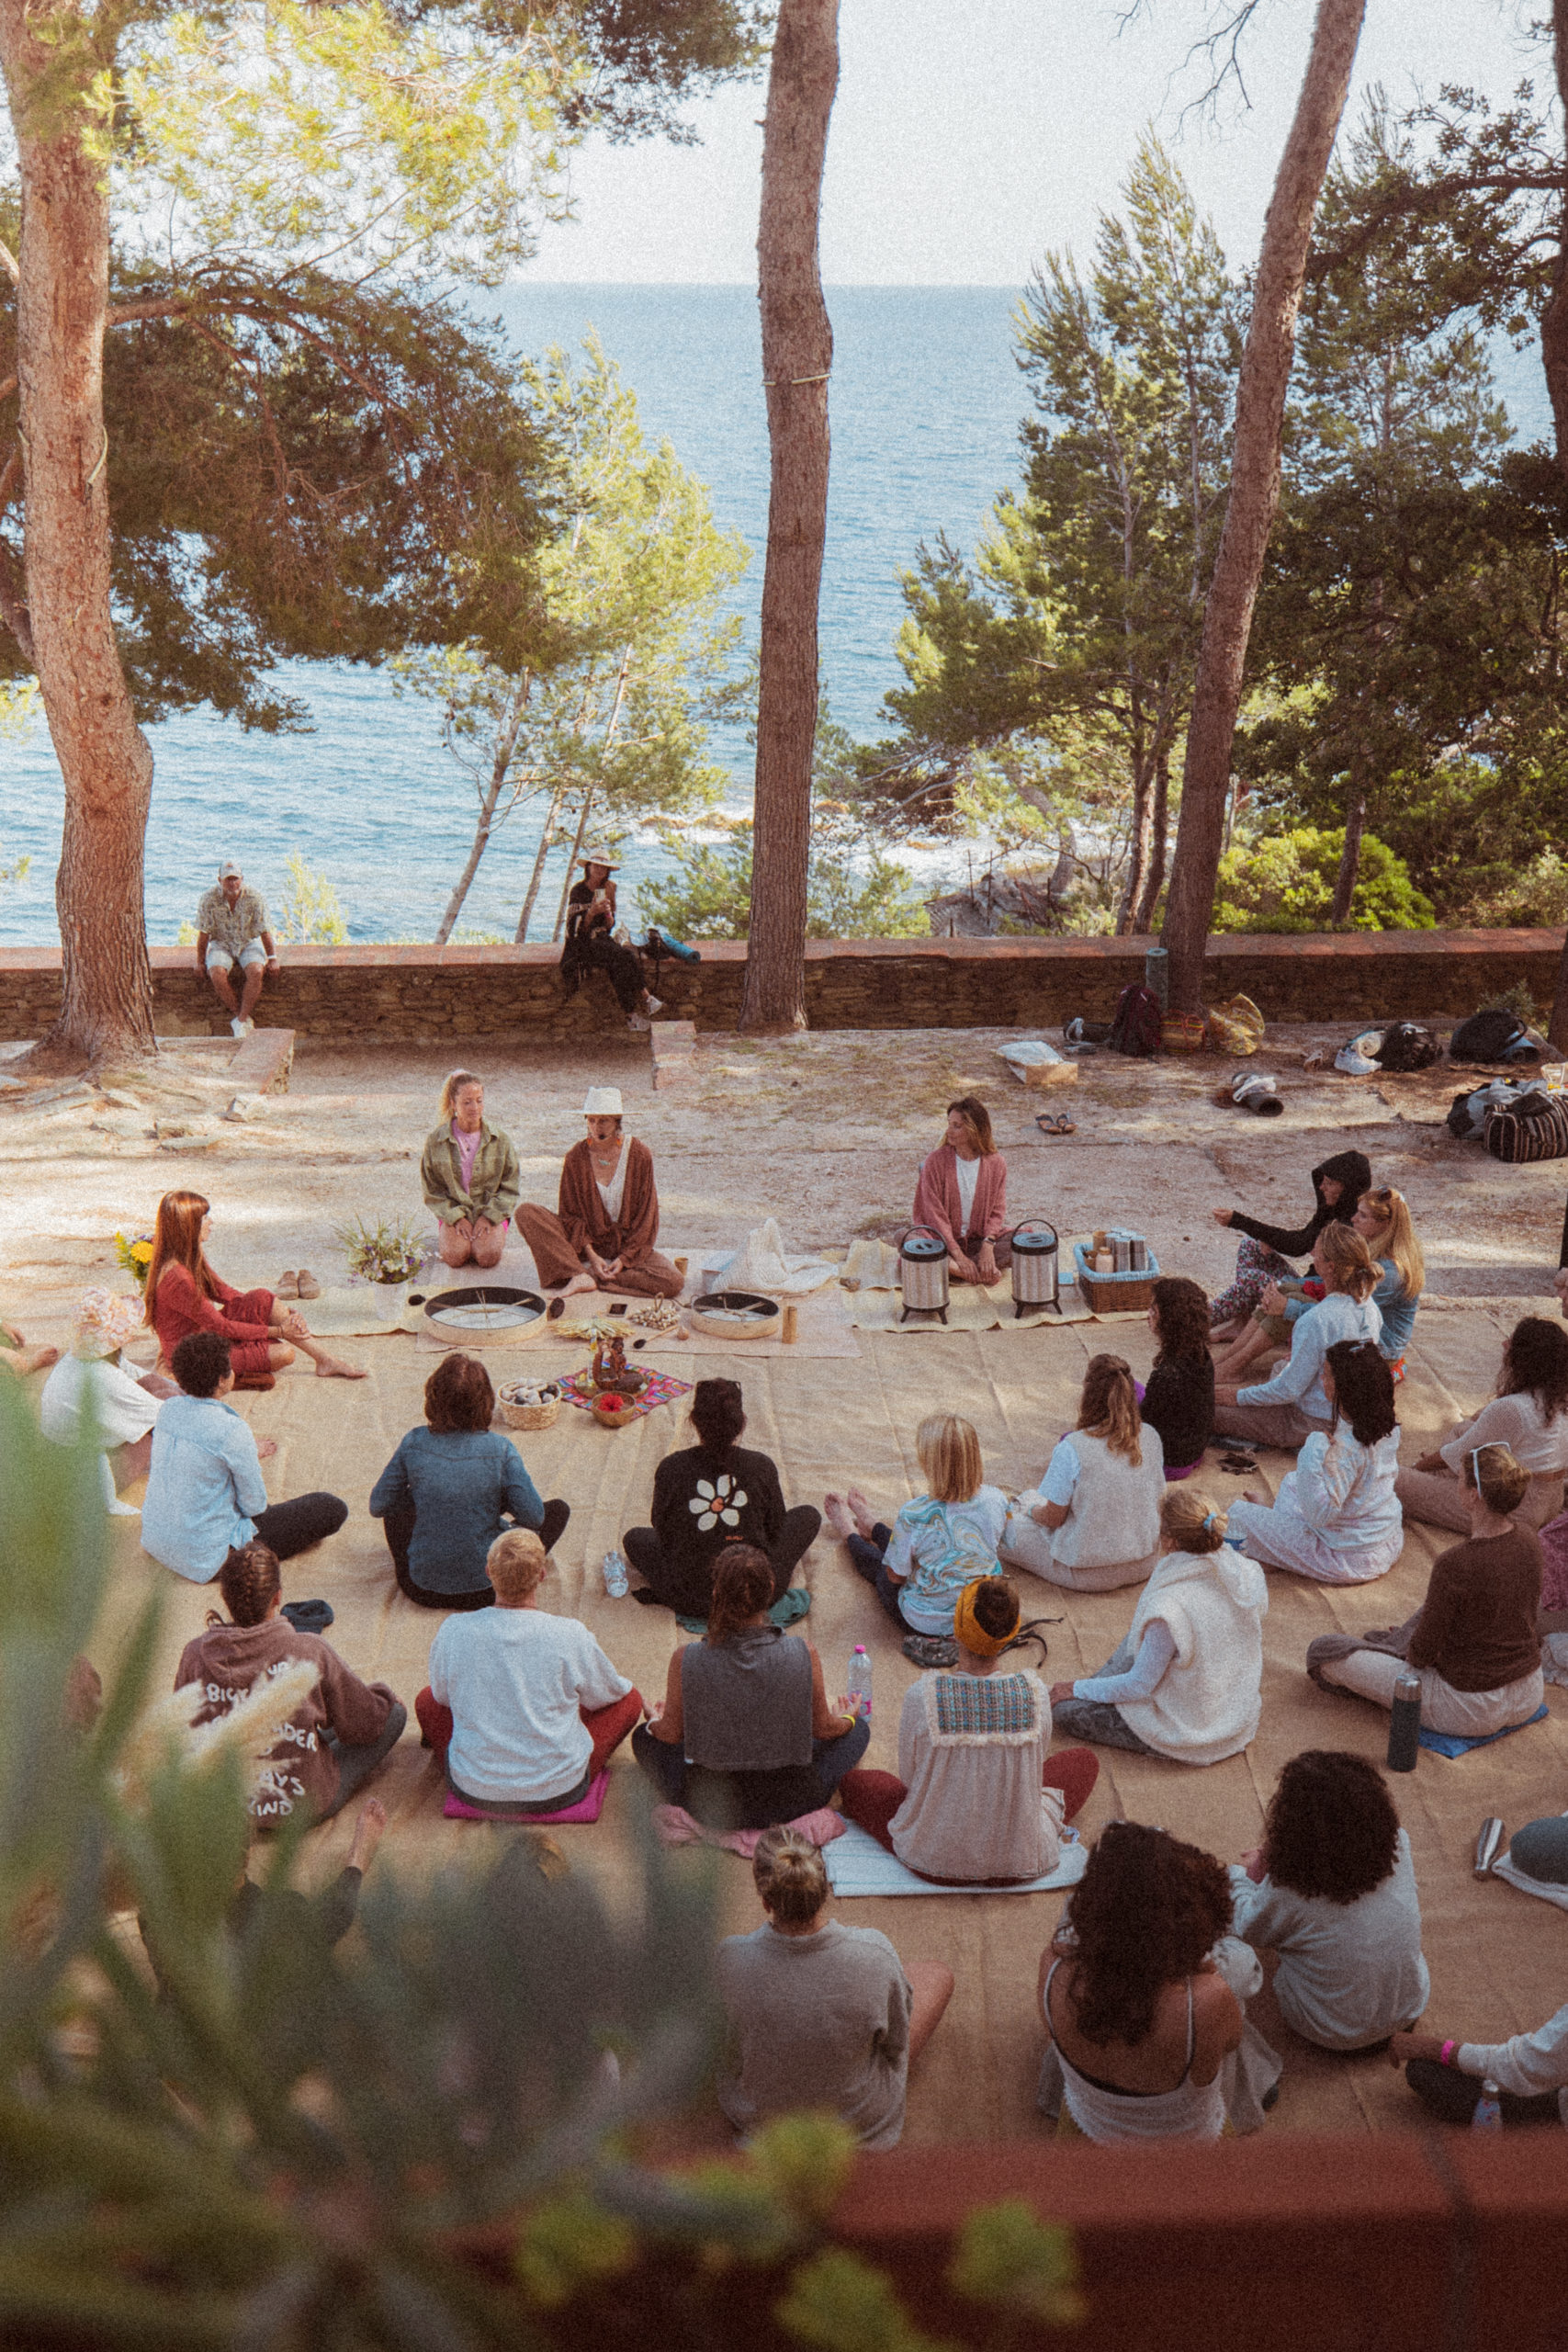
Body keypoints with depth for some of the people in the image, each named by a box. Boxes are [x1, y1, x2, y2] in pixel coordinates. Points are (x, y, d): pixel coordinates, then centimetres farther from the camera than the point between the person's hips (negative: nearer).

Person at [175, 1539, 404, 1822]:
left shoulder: (195, 1656, -17)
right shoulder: (310, 1653, -24)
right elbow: (363, 1724, -8)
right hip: (307, 1806, -4)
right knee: (394, 1711, 14)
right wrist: (383, 1696, 15)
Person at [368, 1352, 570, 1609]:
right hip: (486, 1589, -2)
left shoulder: (414, 1443, -11)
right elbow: (533, 1517, -14)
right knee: (559, 1510, 16)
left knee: (397, 1507, 29)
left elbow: (378, 1506, -2)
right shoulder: (500, 1449, -16)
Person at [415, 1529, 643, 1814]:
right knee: (631, 1699, 17)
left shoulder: (454, 1632, -15)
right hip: (559, 1792, -2)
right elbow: (604, 1695, 2)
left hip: (474, 1791, 2)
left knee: (426, 1700, 25)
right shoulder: (570, 1636, -19)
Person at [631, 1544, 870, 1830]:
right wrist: (847, 1719, 21)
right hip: (791, 1801, 0)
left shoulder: (687, 1659, -21)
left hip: (710, 1805, 0)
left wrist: (655, 1721, 21)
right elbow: (823, 1729, -4)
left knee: (645, 1735, 28)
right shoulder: (801, 1654, -21)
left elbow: (671, 1734, -4)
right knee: (858, 1729, 25)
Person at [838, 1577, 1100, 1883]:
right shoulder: (1033, 1691, -19)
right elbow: (1035, 1757, 1)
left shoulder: (922, 1696, -23)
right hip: (1021, 1861, 1)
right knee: (1084, 1760, 26)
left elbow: (909, 1778, -6)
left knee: (851, 1780, 26)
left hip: (933, 1860, -1)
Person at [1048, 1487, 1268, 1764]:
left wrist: (1078, 1688, -3)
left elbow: (1139, 1686, -20)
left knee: (1063, 1708, 1)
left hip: (1190, 1736, -7)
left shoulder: (1170, 1608, -34)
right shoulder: (1250, 1573, -13)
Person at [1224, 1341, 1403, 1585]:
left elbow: (1321, 1514, -33)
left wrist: (1312, 1459, -40)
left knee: (1239, 1513, -1)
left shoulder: (1344, 1448, -34)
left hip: (1351, 1561, -8)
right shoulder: (1387, 1426, -9)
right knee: (1291, 1481, 29)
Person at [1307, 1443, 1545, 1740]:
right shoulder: (1529, 1540, -10)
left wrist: (1413, 1653, 3)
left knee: (1325, 1651, 7)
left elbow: (1424, 1652, -17)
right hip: (1528, 1698, 7)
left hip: (1469, 1710, -7)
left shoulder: (1453, 1565, -30)